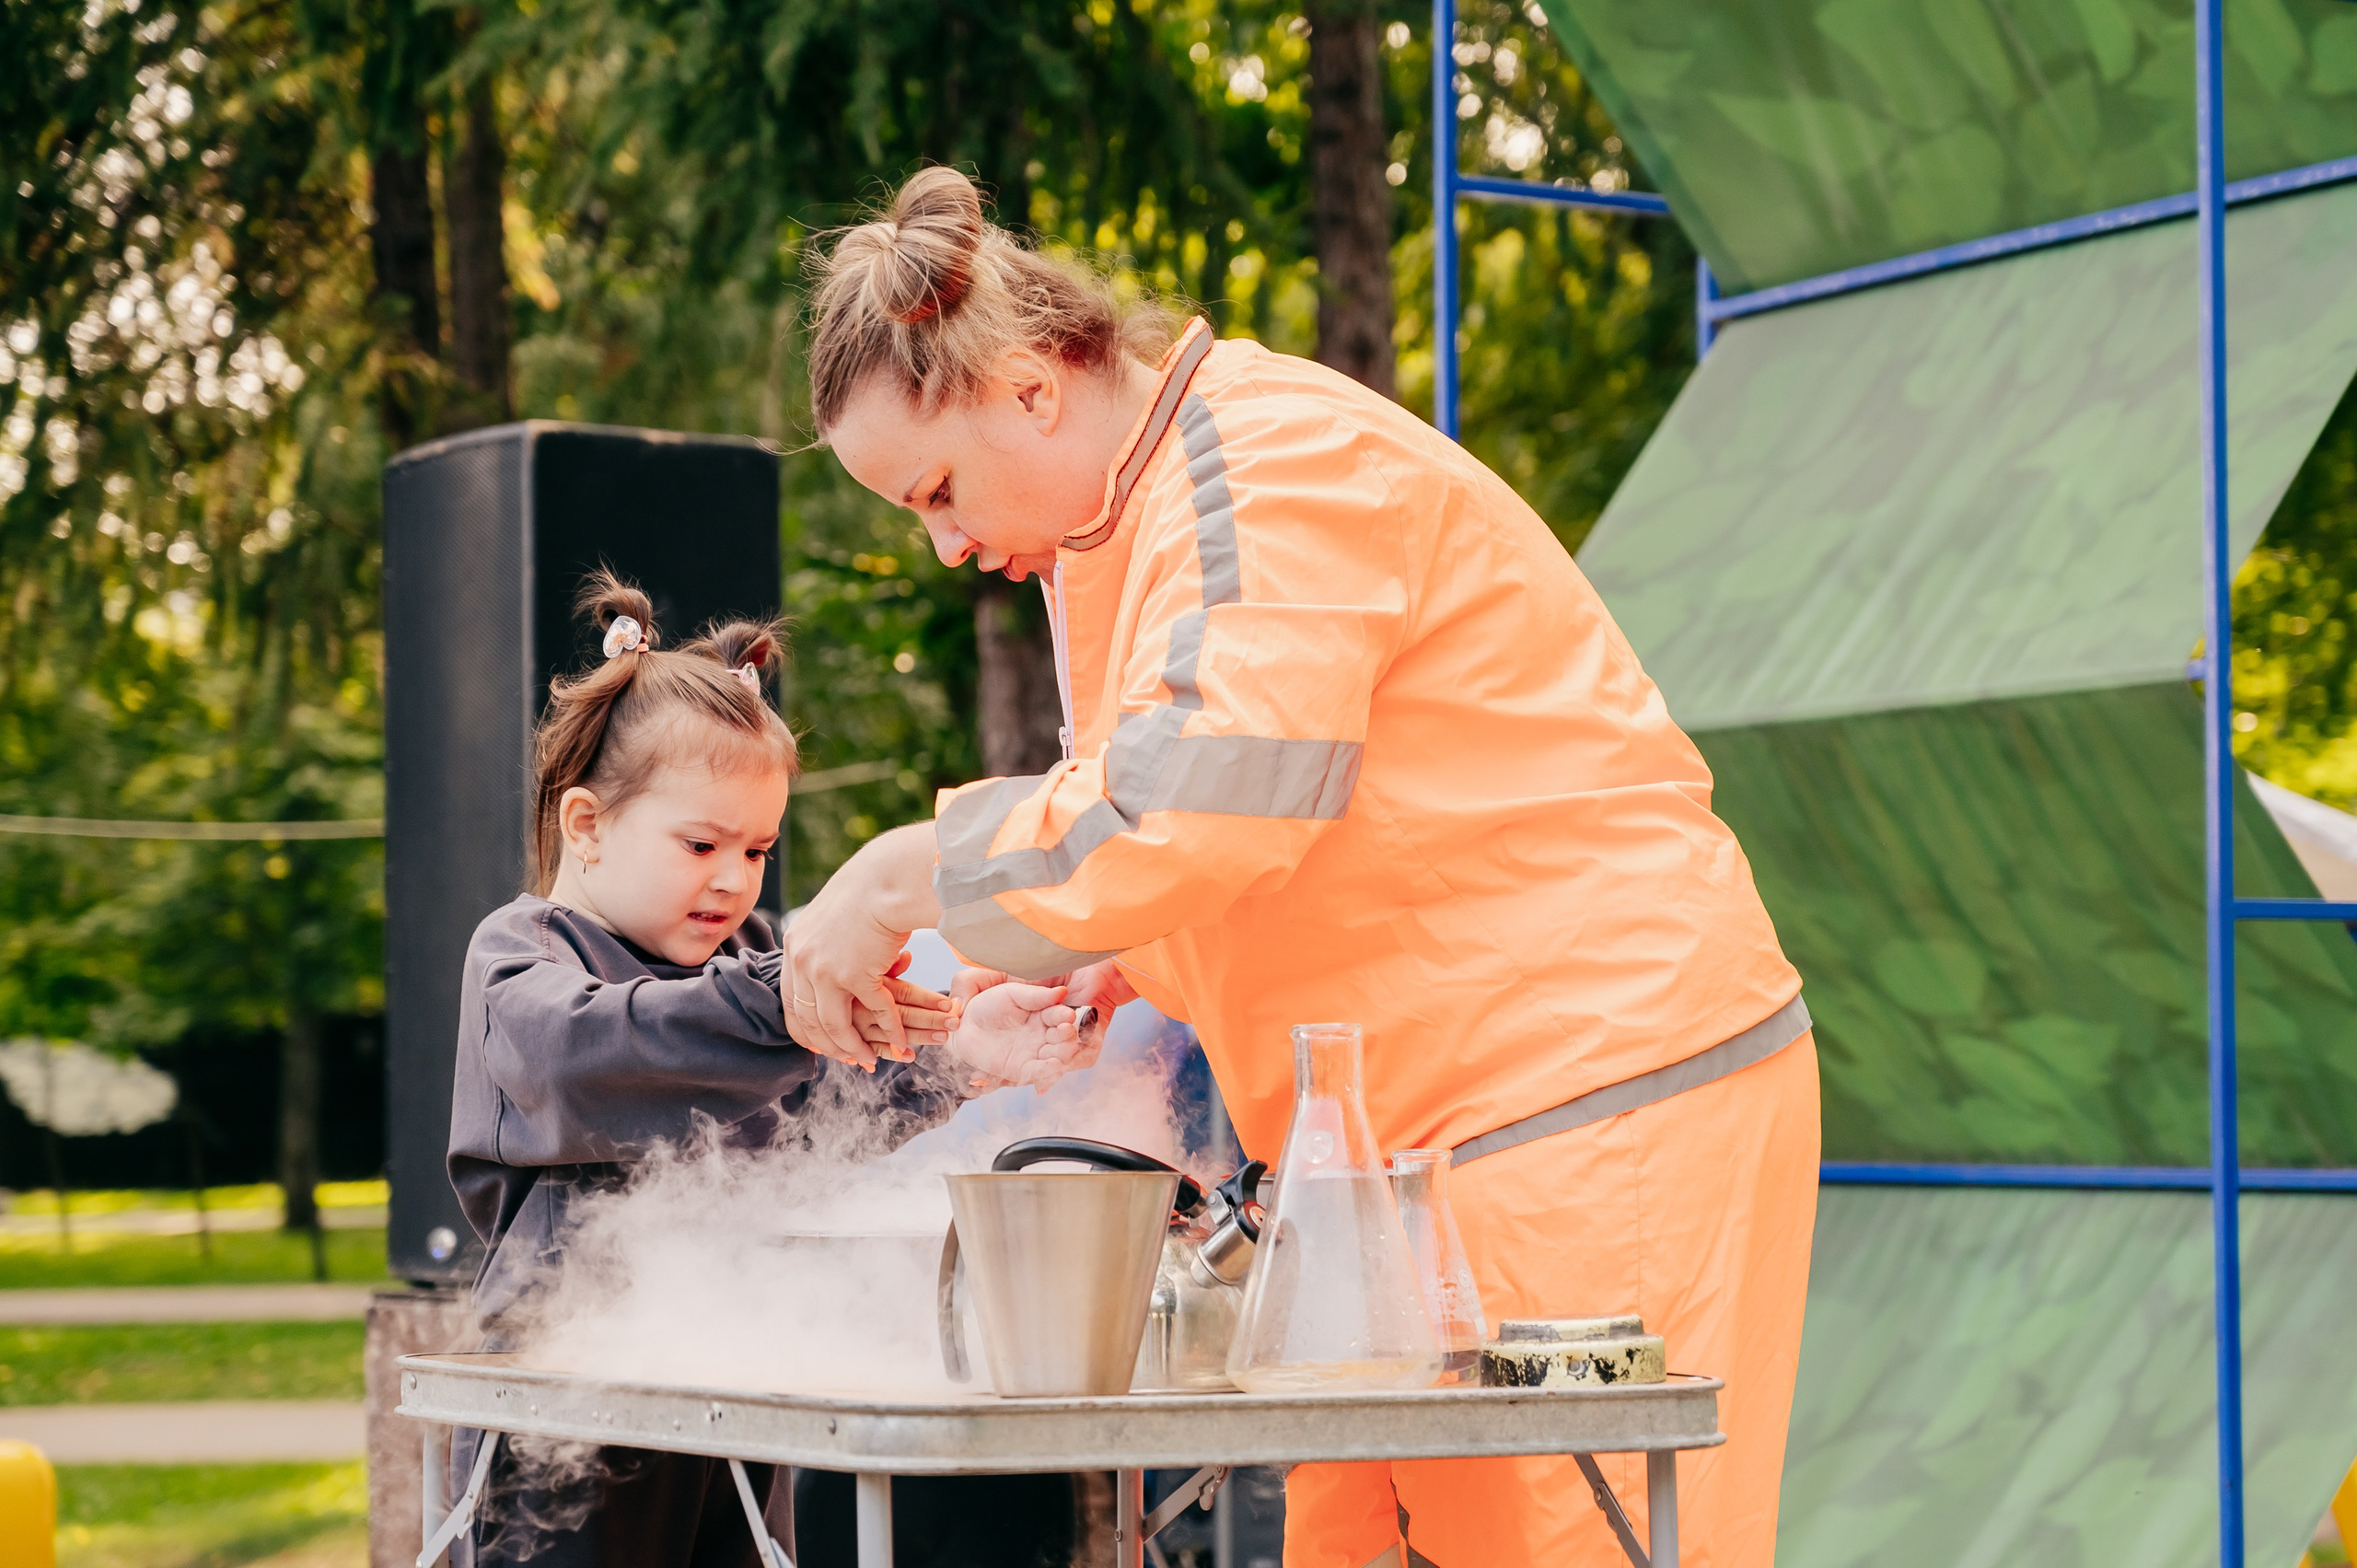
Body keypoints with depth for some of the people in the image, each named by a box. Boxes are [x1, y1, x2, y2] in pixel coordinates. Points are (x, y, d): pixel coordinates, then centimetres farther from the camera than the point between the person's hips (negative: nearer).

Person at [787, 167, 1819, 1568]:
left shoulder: (1274, 464, -14)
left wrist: (905, 884, -14)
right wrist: (1088, 981, 11)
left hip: (1594, 1109, -10)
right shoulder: (1135, 518, 18)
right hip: (1444, 1130, 10)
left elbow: (1197, 805, -26)